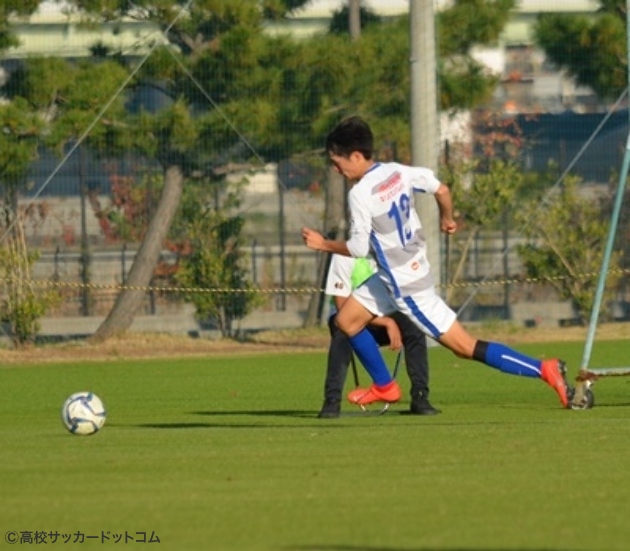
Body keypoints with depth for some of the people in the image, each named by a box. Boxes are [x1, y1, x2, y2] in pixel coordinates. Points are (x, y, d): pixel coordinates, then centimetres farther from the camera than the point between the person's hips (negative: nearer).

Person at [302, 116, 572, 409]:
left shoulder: (360, 194, -23)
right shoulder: (397, 172, -2)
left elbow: (358, 248, -19)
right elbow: (441, 189, 4)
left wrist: (325, 245, -3)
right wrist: (447, 220, 23)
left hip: (405, 284, -9)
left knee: (465, 347, -5)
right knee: (346, 319, 17)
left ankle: (543, 369, -7)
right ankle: (384, 386, 29)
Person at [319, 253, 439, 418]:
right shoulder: (344, 256, -19)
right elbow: (343, 306, -22)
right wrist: (387, 323, -29)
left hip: (387, 318, 3)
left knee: (415, 329, -27)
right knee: (344, 332, -37)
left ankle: (420, 398, -19)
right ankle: (332, 401, -31)